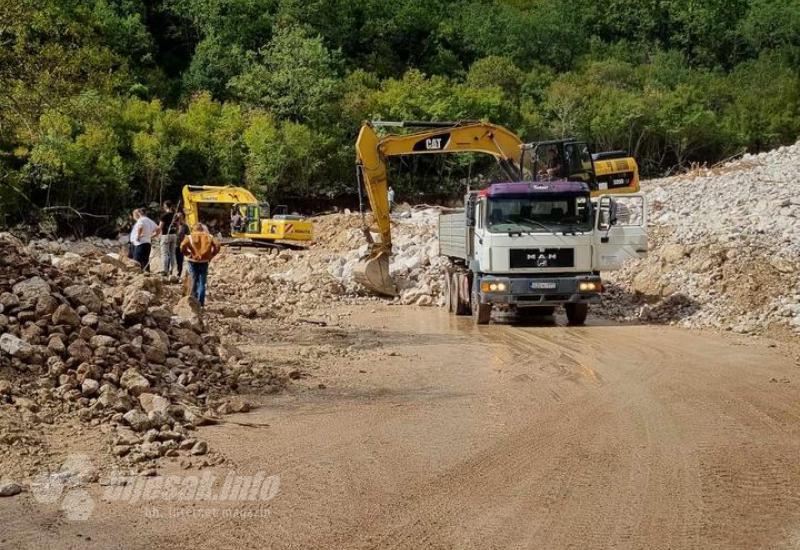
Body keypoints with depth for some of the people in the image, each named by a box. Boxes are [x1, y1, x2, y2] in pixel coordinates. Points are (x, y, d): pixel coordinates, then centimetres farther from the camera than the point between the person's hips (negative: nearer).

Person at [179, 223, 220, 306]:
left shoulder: (190, 237, 1)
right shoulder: (209, 237, 7)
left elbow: (183, 246, -15)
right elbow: (217, 246, -4)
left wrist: (187, 254, -1)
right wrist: (210, 255, 3)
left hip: (193, 261, -1)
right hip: (204, 262, 1)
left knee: (194, 281, 13)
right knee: (202, 282, 4)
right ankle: (201, 302, 0)